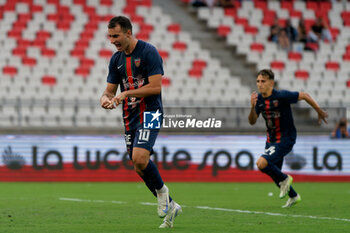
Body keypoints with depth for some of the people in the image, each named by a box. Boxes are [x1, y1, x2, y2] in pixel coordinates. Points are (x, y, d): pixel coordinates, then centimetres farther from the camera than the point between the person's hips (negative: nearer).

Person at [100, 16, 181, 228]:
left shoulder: (148, 52, -11)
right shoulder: (116, 59, 10)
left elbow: (155, 86, -16)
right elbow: (110, 89, 14)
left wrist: (126, 94, -19)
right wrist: (106, 99, -10)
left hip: (149, 113, -7)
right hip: (130, 118, 7)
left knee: (139, 158, -25)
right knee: (140, 167, 6)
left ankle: (161, 190, 2)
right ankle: (170, 206, 21)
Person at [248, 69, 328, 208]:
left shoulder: (281, 96, -22)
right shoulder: (259, 99, -3)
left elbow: (304, 96, -10)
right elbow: (252, 121, -5)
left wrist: (320, 112, -2)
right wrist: (253, 107, -24)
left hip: (286, 139, -7)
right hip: (271, 139, 7)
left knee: (262, 163, -23)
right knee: (273, 173, 16)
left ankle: (284, 179, 4)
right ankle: (293, 196, 38)